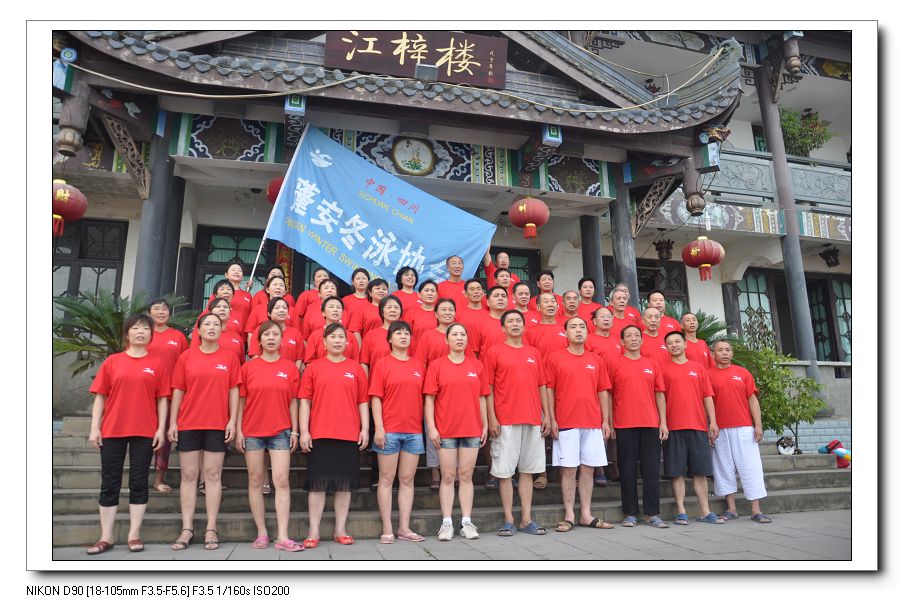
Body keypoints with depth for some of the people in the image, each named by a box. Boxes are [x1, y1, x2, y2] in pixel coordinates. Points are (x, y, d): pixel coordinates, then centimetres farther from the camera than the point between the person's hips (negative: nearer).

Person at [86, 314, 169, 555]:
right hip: (112, 431, 1)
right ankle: (106, 537, 17)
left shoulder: (157, 364, 3)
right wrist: (94, 428, -1)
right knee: (109, 483, 7)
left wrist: (161, 428, -5)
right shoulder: (112, 361, 6)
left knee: (139, 483, 5)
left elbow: (162, 399, 2)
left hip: (145, 432, -1)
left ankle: (134, 535, 13)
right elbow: (100, 396, 5)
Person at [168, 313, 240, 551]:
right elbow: (178, 391, 6)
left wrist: (232, 420, -5)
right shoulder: (186, 357, 6)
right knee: (188, 475, 5)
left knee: (213, 475, 3)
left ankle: (211, 529, 8)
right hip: (188, 424, 1)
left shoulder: (230, 357, 3)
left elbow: (234, 390, 2)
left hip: (218, 425, -1)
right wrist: (172, 422, 1)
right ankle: (187, 529, 12)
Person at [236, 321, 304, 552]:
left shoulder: (290, 367, 3)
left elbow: (293, 401, 5)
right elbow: (241, 400, 5)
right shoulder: (248, 367, 3)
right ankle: (262, 533, 16)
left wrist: (294, 431, 1)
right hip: (252, 431, 1)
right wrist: (238, 430, 0)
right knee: (255, 481, 6)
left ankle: (282, 537, -3)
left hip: (281, 431, -1)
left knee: (281, 481, -6)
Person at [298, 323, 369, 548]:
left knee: (345, 483, 6)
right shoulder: (313, 368, 5)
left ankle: (340, 530, 17)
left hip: (349, 435, 1)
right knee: (318, 482, 3)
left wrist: (365, 429, 1)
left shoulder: (356, 369, 7)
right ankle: (314, 531, 11)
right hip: (319, 435, -1)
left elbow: (362, 402, 8)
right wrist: (303, 431, -4)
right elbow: (305, 401, 3)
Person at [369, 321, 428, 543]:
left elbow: (423, 397, 12)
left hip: (414, 430, 4)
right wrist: (379, 427, -12)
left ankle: (404, 528, 17)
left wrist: (428, 425, 7)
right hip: (389, 430, -3)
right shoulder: (382, 364, 0)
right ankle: (387, 529, 12)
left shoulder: (419, 364, 10)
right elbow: (376, 398, -4)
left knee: (407, 480, 8)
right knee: (386, 479, 4)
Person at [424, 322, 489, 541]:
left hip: (472, 430, 2)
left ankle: (467, 523, 15)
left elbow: (482, 398, 10)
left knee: (466, 476, 8)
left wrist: (485, 425, 7)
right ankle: (447, 523, 13)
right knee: (448, 477, 4)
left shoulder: (477, 366, 7)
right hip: (446, 430, -2)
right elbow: (429, 398, -3)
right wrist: (431, 427, -9)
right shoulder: (437, 365, 0)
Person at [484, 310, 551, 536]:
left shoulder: (534, 353, 14)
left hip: (533, 420, 4)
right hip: (505, 421, -4)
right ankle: (508, 519, 10)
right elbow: (488, 388, -3)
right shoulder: (494, 352, 1)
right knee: (505, 471, 0)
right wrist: (491, 418, -9)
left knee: (528, 470, 8)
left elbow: (542, 386, 15)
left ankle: (526, 519, 16)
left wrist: (546, 415, 8)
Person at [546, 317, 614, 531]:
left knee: (588, 469, 7)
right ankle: (569, 516, 9)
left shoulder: (596, 361, 11)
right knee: (568, 469, 0)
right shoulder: (555, 358, 1)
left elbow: (603, 392, 12)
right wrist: (552, 420, -7)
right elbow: (549, 390, -1)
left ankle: (586, 515, 16)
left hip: (593, 424, 3)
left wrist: (605, 421, 5)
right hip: (566, 423, -3)